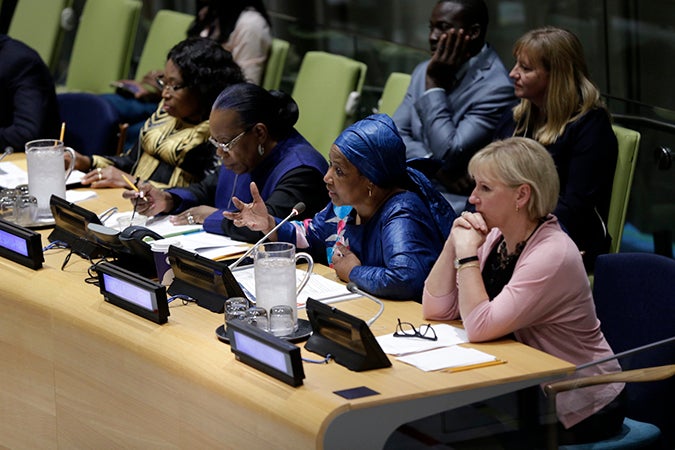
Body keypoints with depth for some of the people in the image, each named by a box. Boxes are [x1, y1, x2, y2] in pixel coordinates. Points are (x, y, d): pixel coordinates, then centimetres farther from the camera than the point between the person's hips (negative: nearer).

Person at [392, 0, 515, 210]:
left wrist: (435, 83, -14)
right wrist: (436, 167, -13)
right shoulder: (424, 71, 10)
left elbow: (448, 155, -19)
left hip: (455, 198, -7)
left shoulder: (496, 88, -14)